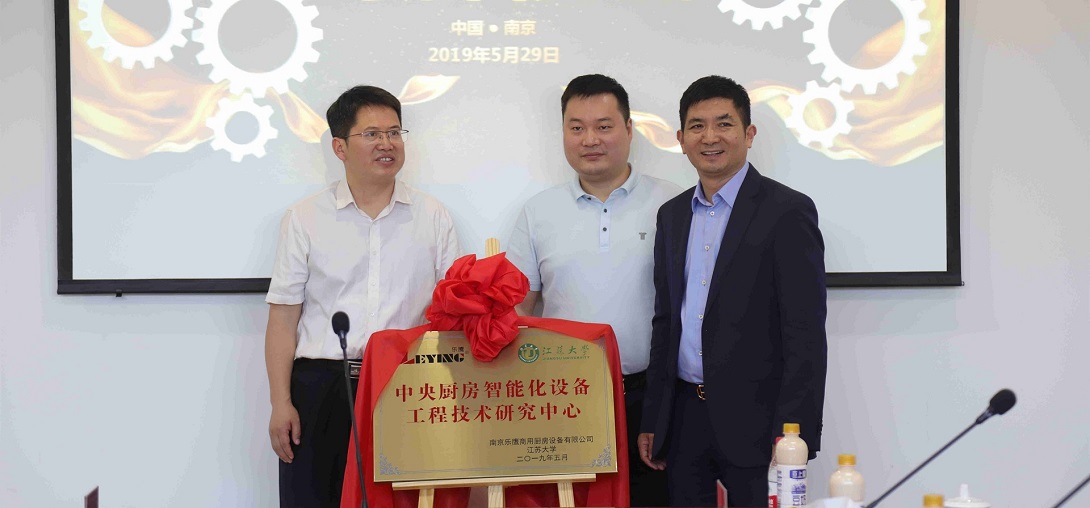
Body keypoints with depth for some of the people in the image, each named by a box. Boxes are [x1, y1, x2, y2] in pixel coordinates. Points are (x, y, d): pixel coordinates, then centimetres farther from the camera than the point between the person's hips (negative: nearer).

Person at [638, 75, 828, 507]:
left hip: (752, 420, -5)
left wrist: (793, 434, -16)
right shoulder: (672, 215, 13)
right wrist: (651, 421, 13)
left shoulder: (787, 211, -6)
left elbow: (806, 333, -10)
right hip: (683, 419, 5)